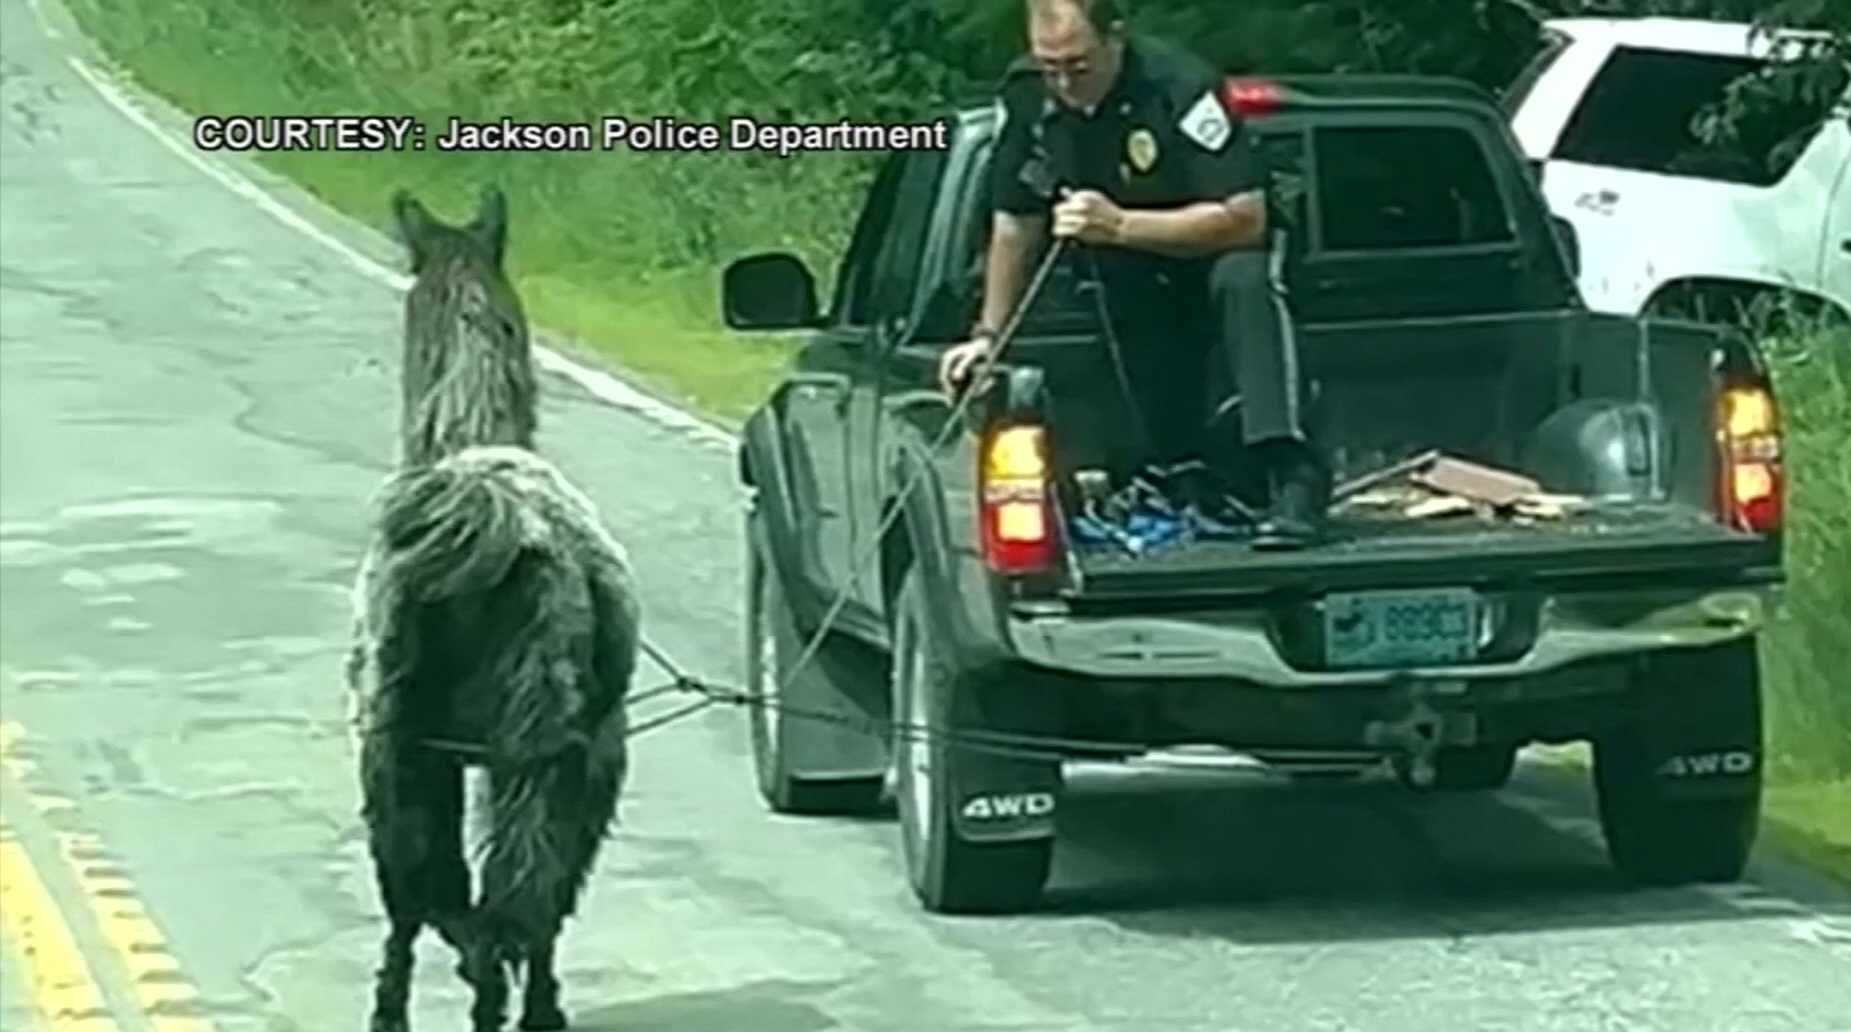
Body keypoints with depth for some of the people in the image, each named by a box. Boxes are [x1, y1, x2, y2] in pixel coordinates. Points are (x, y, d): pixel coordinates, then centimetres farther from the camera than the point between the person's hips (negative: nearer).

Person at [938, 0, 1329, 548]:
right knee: (1168, 436, 3)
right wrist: (988, 334, -5)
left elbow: (1244, 218, -32)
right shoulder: (1025, 96, -13)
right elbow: (1014, 224, 0)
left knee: (1244, 281, -38)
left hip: (1214, 258, -6)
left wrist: (1120, 226, -38)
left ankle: (1290, 472, -45)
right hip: (1135, 295, 6)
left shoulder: (1180, 86, -29)